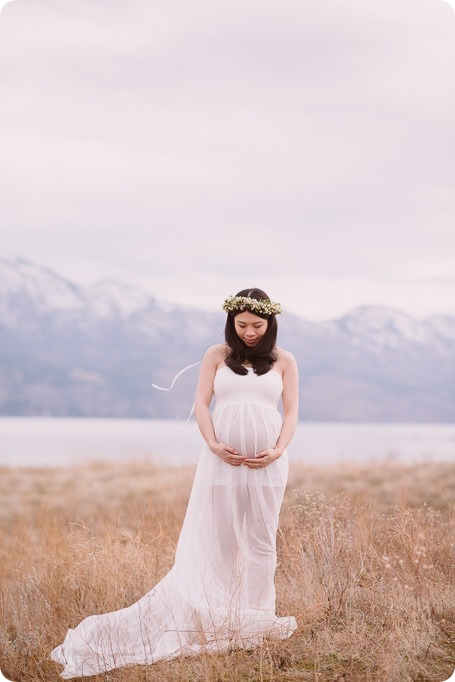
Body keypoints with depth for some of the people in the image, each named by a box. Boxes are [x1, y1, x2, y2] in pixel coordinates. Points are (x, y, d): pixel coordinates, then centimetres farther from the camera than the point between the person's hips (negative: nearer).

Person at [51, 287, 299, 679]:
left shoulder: (283, 361, 8)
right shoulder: (217, 355, 7)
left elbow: (291, 412, 5)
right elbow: (201, 404, 2)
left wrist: (277, 450, -12)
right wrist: (213, 444, -14)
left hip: (267, 463, 1)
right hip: (223, 459, -1)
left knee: (260, 541, 4)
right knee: (216, 539, 0)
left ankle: (250, 623, 12)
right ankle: (215, 618, 6)